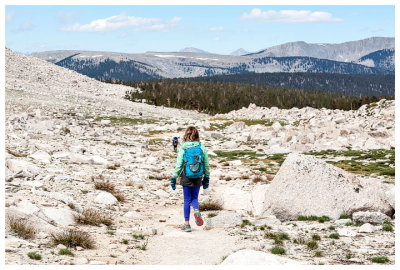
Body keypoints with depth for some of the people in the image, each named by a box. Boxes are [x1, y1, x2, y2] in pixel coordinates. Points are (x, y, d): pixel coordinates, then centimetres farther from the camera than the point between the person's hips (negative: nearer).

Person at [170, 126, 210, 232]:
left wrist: (174, 178, 2)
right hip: (198, 178, 2)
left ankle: (187, 224, 10)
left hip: (186, 178, -2)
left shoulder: (183, 148, -8)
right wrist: (206, 178, 13)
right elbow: (206, 164, 2)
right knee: (195, 198, 16)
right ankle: (197, 211, -15)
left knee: (187, 201, 7)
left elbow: (178, 165, -6)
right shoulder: (201, 147, -3)